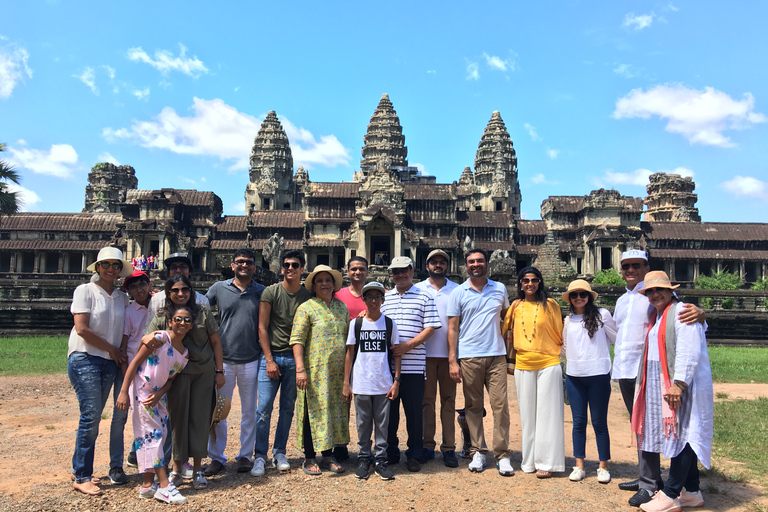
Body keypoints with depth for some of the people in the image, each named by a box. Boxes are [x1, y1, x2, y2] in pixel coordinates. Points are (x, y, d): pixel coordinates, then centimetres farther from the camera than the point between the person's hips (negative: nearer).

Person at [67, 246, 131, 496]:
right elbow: (82, 328, -11)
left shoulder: (122, 297, 12)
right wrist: (112, 349, -7)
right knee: (91, 416, -9)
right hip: (84, 358, -5)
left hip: (109, 362, 5)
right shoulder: (85, 290, -3)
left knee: (93, 418, 10)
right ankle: (82, 478, 1)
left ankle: (79, 468, 23)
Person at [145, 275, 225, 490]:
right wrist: (147, 338, -30)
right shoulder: (162, 317, 1)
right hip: (177, 374, 1)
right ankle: (177, 469, 22)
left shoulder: (203, 313, -2)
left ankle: (197, 470, 17)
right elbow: (146, 340, -5)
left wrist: (219, 371, 1)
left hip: (204, 373, 0)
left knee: (200, 419, 4)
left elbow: (216, 342, 3)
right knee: (178, 418, 5)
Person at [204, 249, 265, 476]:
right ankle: (217, 457, 21)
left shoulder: (261, 292, 3)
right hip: (223, 359, 0)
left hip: (251, 360, 0)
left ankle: (245, 455, 23)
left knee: (249, 411, 10)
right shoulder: (219, 288, 3)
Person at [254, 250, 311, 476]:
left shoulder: (308, 296, 3)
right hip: (271, 355, -2)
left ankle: (279, 453, 22)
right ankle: (260, 456, 8)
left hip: (295, 358, 2)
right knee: (264, 407, -4)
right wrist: (269, 360, -8)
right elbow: (262, 327, -3)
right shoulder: (270, 292, -2)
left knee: (288, 408, 8)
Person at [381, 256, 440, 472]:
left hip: (413, 364, -2)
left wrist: (408, 345, -12)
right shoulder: (384, 298, 14)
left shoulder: (424, 297, 5)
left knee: (414, 411, 3)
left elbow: (430, 327, -1)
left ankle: (415, 455, 17)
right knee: (389, 410, 9)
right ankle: (390, 453, 23)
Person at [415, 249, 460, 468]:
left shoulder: (457, 290, 9)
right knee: (427, 400, 3)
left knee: (448, 400, 4)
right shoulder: (417, 289, 8)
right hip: (425, 353, 0)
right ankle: (428, 445, 12)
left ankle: (448, 447, 10)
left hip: (449, 353, 0)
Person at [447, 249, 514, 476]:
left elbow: (506, 316, 23)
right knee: (473, 406, 6)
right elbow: (452, 328, 2)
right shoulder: (458, 293, 3)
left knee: (500, 405, -1)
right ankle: (478, 452, 17)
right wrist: (452, 361, -4)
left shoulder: (500, 289, 10)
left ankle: (502, 455, 8)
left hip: (497, 355, 1)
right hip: (469, 357, -1)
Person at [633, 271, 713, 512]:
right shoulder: (656, 315, 18)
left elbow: (689, 352, -19)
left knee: (680, 435, -4)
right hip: (661, 384, 9)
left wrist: (679, 383, -24)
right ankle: (692, 492, 22)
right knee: (682, 437, 13)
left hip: (681, 384, -9)